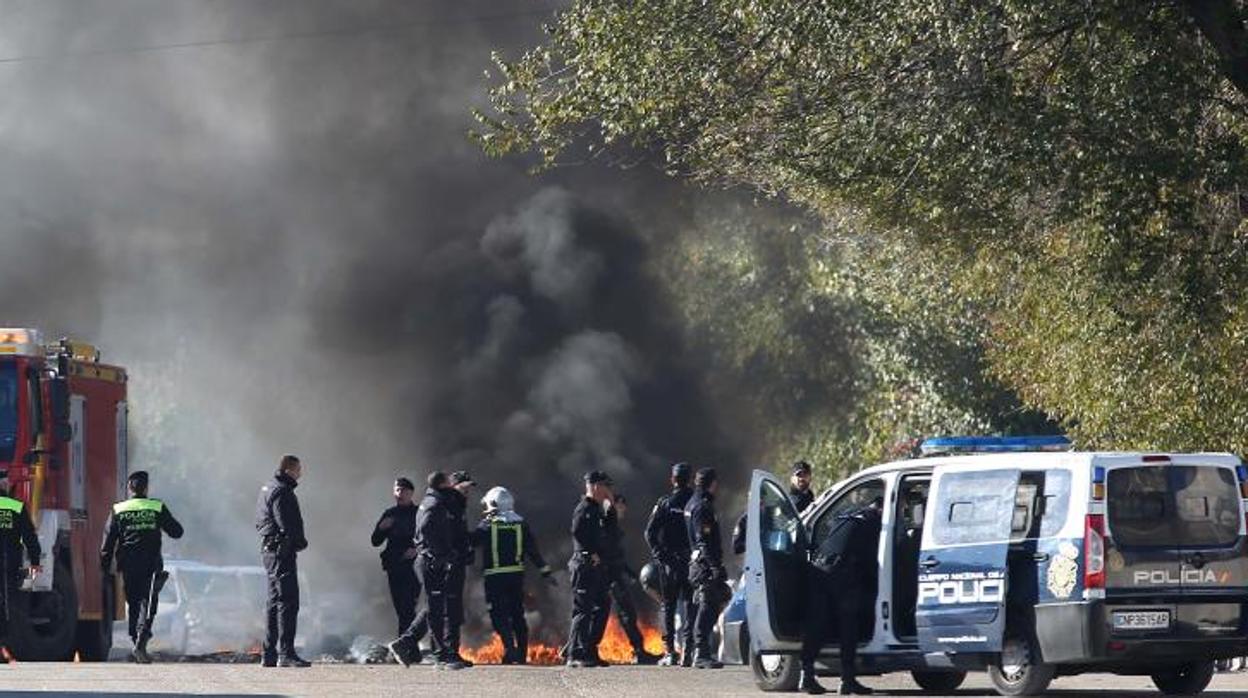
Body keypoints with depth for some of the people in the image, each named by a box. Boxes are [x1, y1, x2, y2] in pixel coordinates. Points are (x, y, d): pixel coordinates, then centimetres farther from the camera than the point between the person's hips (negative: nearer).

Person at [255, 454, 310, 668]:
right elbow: (287, 525, -22)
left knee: (274, 602, 13)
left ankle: (269, 654, 16)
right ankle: (285, 653, -16)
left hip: (269, 550, 11)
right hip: (282, 551, -11)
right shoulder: (281, 492, -14)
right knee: (288, 602, -11)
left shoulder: (268, 489, 18)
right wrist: (300, 542, -6)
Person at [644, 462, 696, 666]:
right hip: (692, 561, 0)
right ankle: (688, 651, -3)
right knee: (690, 605, 5)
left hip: (669, 560, 0)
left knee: (669, 605, 8)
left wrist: (658, 553, -1)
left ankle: (669, 651, 3)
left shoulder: (665, 503, -2)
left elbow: (650, 532, -6)